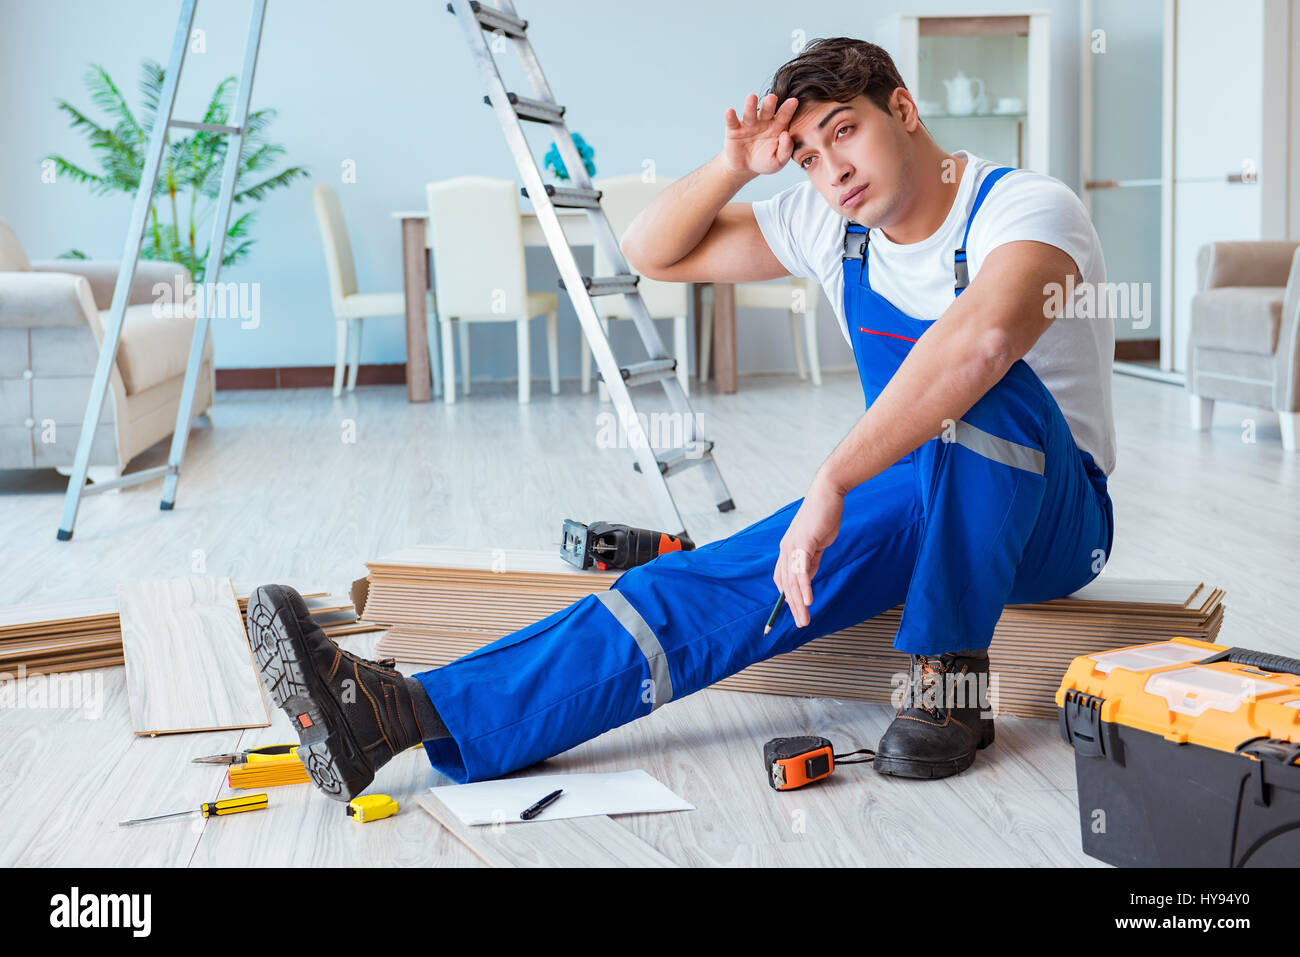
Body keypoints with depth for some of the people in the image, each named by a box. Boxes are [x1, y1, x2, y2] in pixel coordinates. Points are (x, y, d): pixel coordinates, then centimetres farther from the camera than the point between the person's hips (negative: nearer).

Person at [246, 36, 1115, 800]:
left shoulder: (1023, 207, -20)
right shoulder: (832, 223, 2)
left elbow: (983, 338, -44)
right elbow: (653, 253, 7)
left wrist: (831, 486, -47)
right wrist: (734, 168, -11)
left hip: (1050, 514, -5)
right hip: (917, 503, 5)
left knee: (973, 381, -38)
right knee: (717, 585, -19)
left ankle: (951, 681, -28)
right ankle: (406, 712, -32)